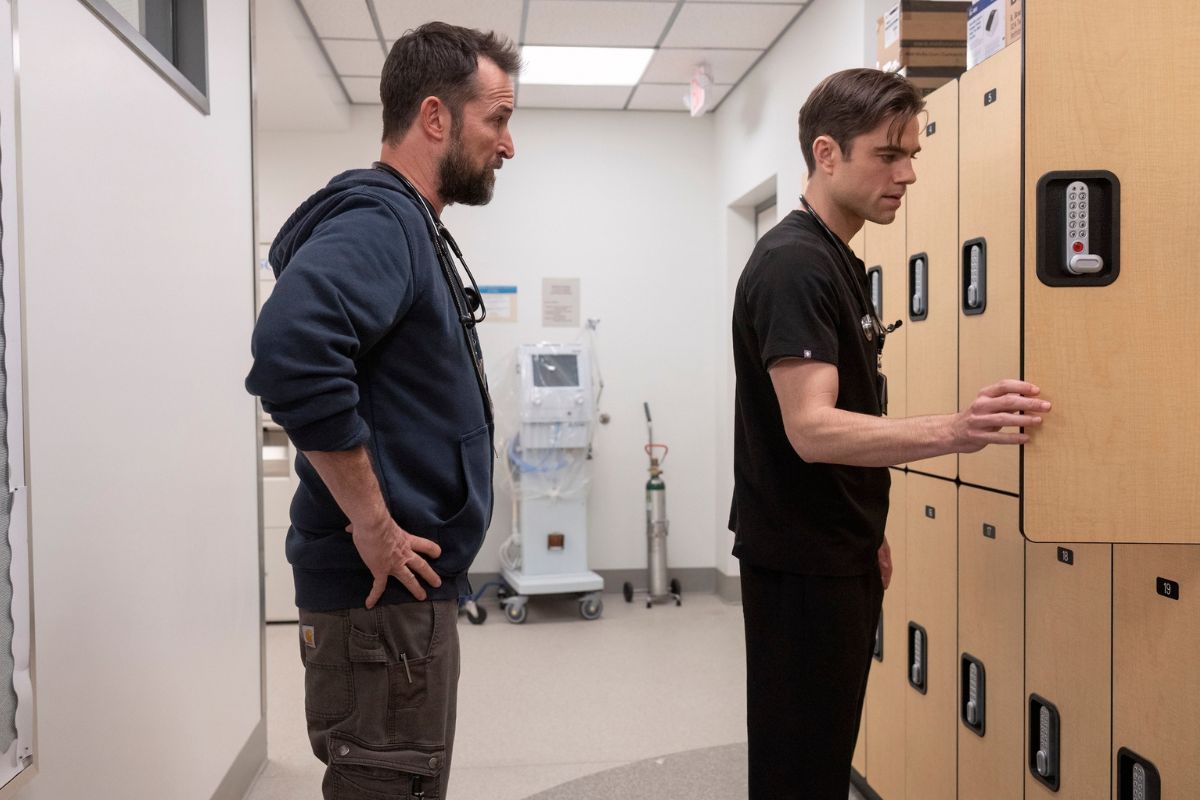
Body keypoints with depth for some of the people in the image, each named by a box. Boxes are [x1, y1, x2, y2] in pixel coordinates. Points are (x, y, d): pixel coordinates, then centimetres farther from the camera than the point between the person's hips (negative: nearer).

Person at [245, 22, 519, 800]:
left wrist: (382, 521, 14)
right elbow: (292, 352, -35)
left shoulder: (409, 225, 14)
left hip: (409, 585, 10)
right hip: (386, 591, -10)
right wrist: (371, 524, -26)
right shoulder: (376, 219, -16)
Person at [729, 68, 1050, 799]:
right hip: (801, 563, -9)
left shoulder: (840, 261, 13)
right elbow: (811, 430, -28)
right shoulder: (793, 265, -18)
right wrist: (953, 433, -41)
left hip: (841, 554, 9)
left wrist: (867, 534, 17)